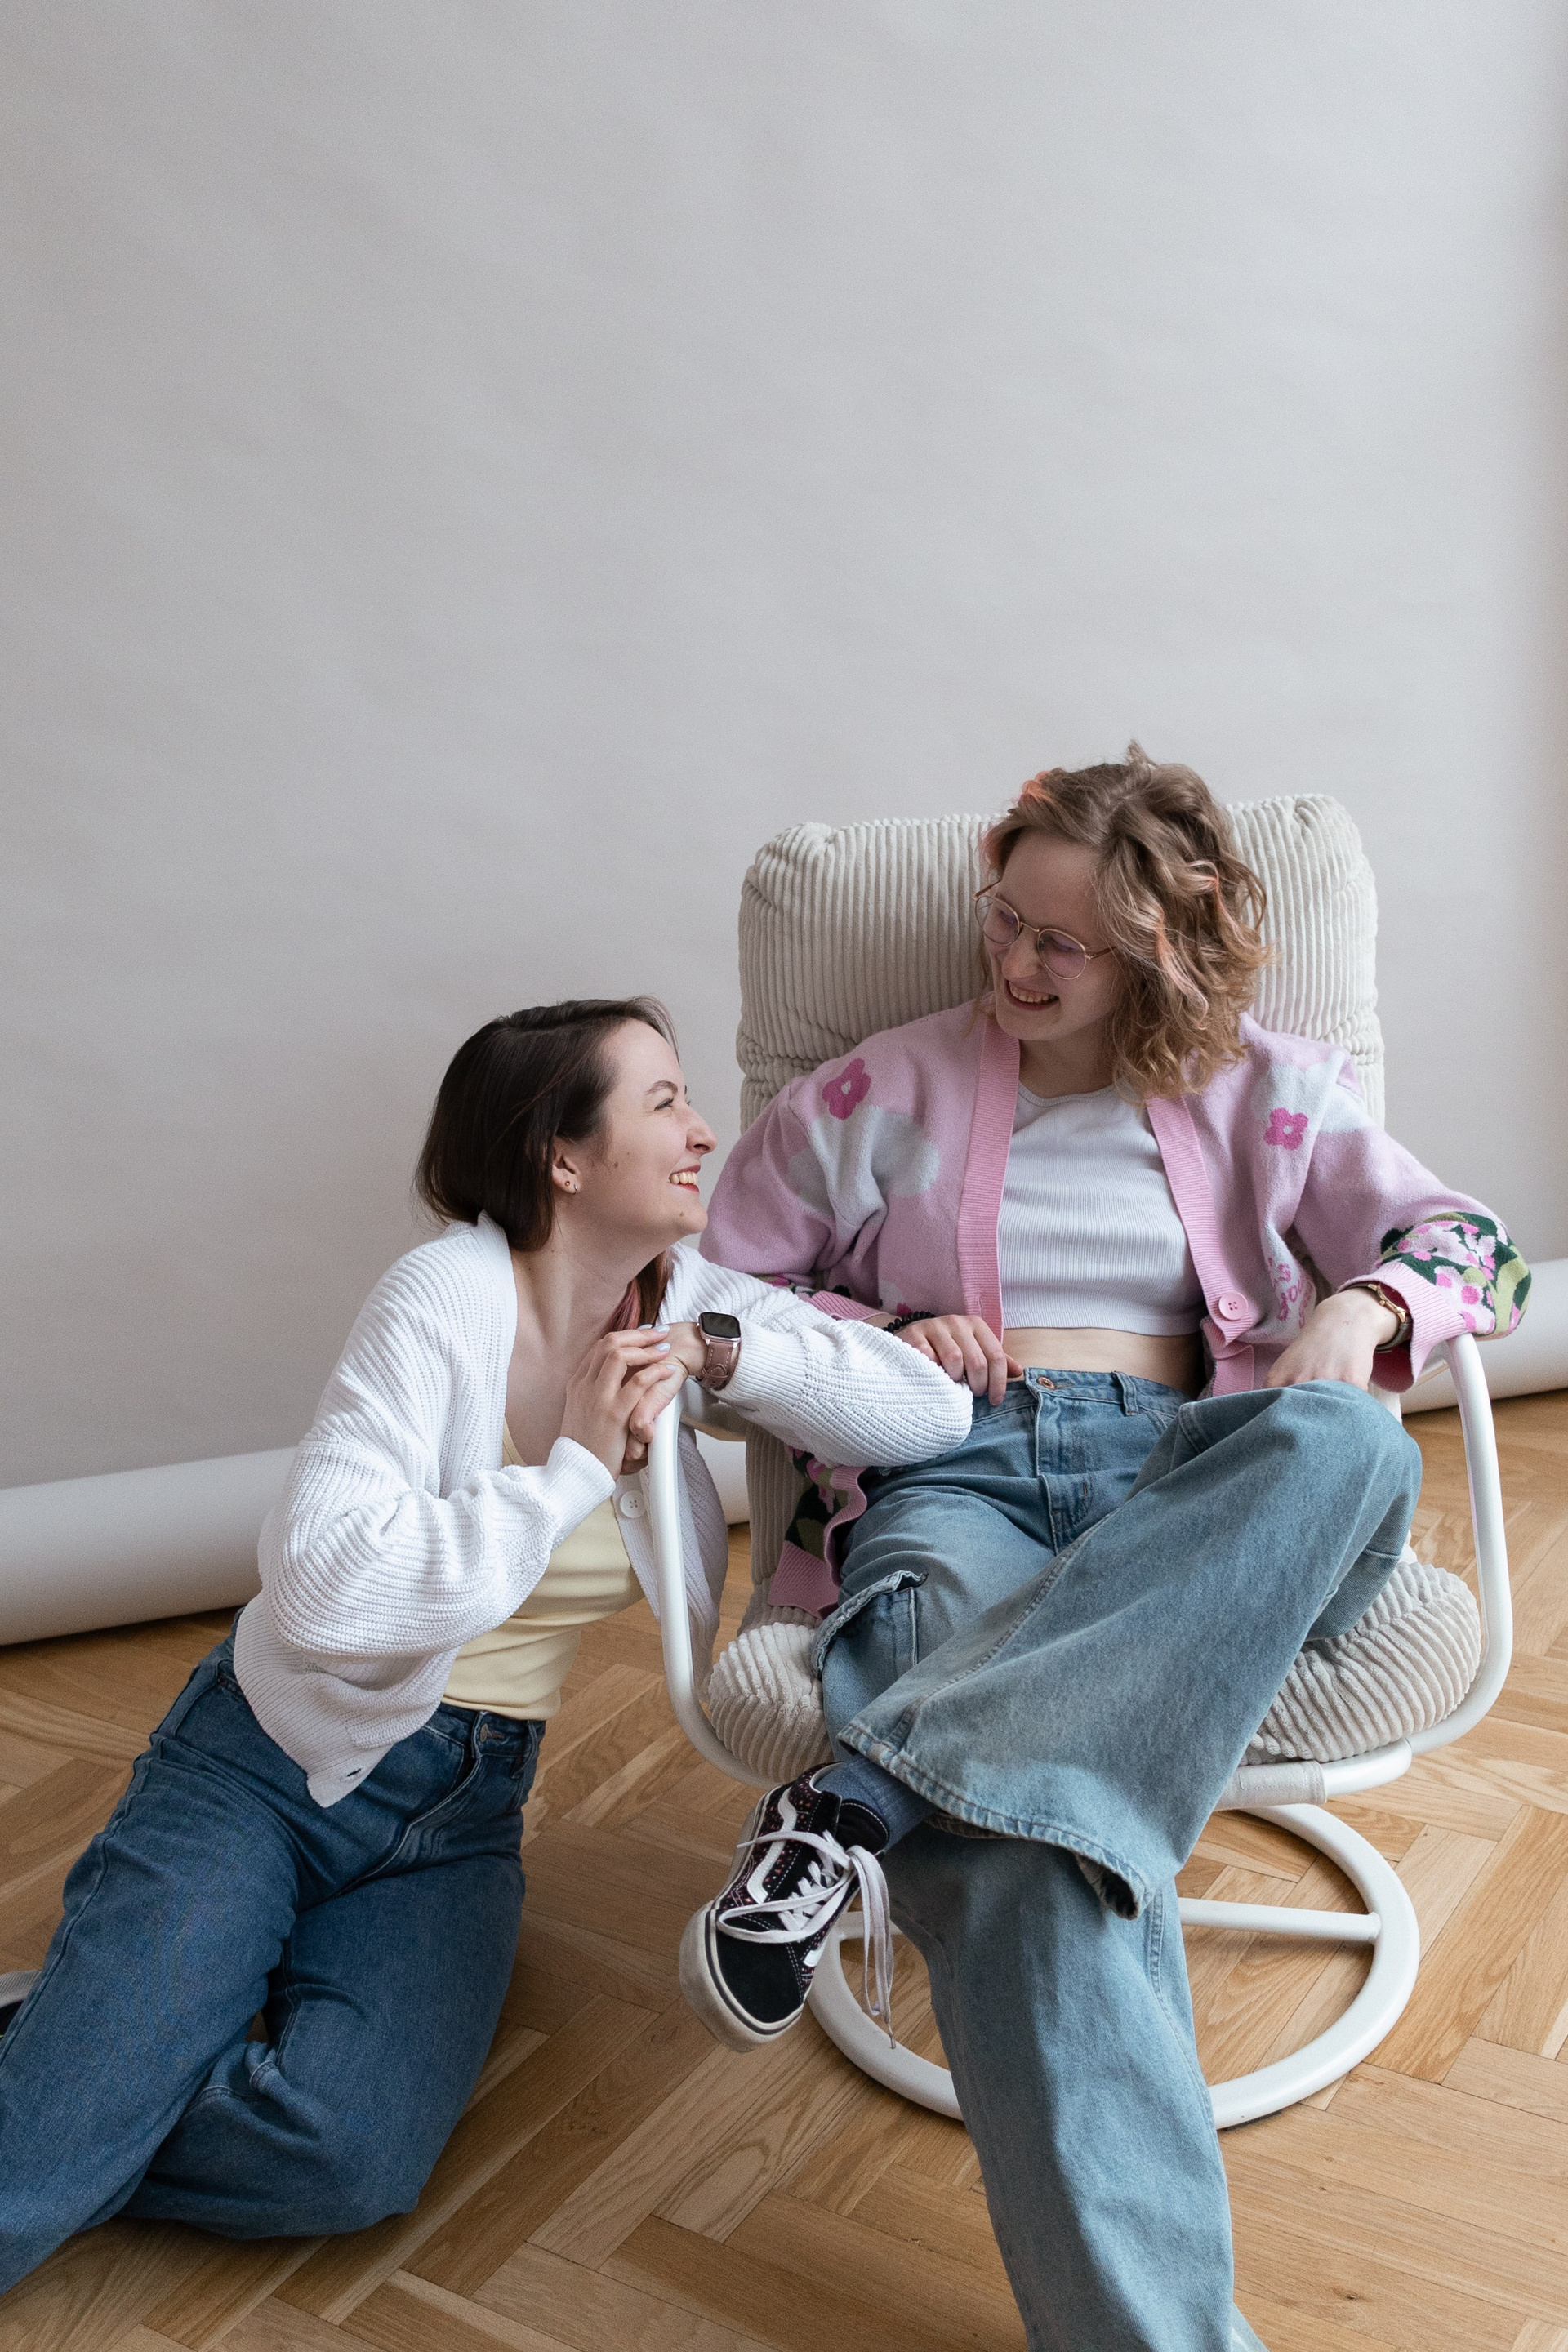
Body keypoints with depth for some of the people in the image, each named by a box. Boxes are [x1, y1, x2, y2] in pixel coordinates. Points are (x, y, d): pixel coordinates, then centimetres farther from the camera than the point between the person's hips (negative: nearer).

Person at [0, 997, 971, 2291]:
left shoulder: (685, 1299, 0)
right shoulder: (446, 1298, -17)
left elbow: (938, 1411, -6)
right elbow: (324, 1587, -28)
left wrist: (718, 1351, -16)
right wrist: (574, 1468, -21)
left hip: (463, 1811, 5)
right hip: (274, 1760, -4)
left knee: (353, 2154, -20)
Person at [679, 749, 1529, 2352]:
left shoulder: (1263, 1094, 20)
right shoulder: (882, 1095, 17)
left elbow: (1470, 1246, 14)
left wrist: (1365, 1304, -9)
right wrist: (879, 1339, 1)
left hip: (1190, 1483, 2)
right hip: (957, 1479, -1)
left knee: (1347, 1444, -38)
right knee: (1032, 1856, -36)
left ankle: (869, 1797, -41)